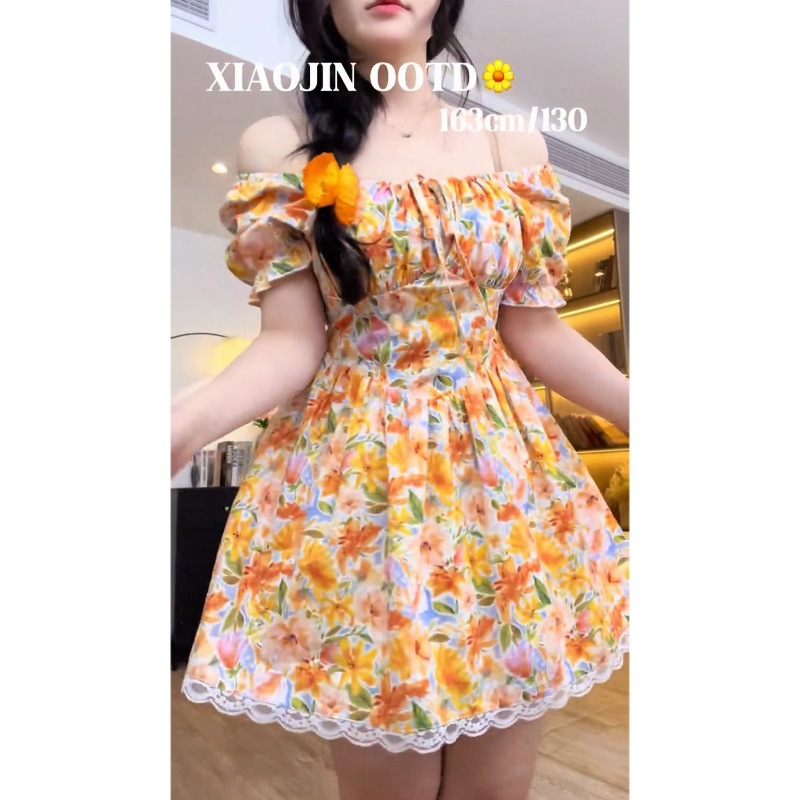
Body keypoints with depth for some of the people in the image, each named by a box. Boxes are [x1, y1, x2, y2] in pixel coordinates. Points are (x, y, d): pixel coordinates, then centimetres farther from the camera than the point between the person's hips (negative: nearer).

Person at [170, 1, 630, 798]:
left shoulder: (516, 147, 9)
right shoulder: (279, 147, 2)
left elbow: (536, 333, 8)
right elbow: (292, 344, -5)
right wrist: (179, 427, -21)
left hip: (503, 469, 3)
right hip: (353, 472, -2)